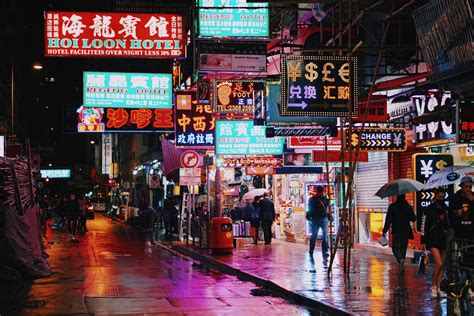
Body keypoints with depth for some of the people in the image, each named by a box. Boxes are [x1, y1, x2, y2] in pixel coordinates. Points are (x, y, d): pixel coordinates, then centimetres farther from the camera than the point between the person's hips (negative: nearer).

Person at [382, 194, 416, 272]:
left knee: (395, 247, 7)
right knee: (403, 248, 14)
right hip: (406, 231, 3)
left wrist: (384, 231, -5)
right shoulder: (409, 207, -1)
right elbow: (413, 219, 4)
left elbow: (388, 220, -9)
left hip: (396, 231, -2)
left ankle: (400, 259, -21)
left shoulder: (392, 207, -8)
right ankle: (401, 265, 17)